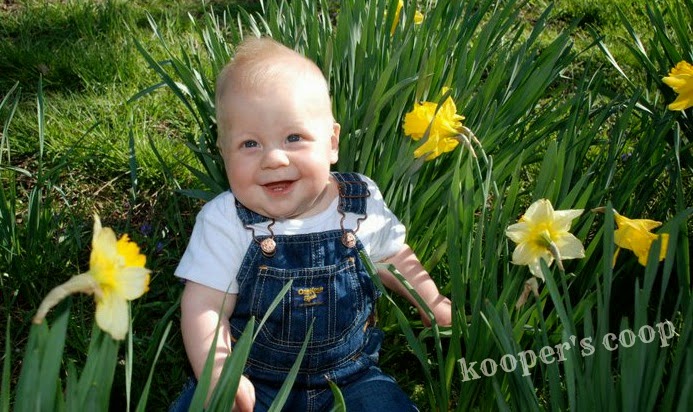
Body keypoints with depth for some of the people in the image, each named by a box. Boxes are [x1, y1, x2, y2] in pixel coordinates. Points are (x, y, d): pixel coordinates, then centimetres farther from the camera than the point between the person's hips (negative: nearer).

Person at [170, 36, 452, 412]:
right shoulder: (224, 221, -14)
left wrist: (434, 304, 9)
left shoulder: (363, 203, -6)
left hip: (350, 376, 2)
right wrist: (219, 377, -28)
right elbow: (205, 306, -16)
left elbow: (394, 258, 13)